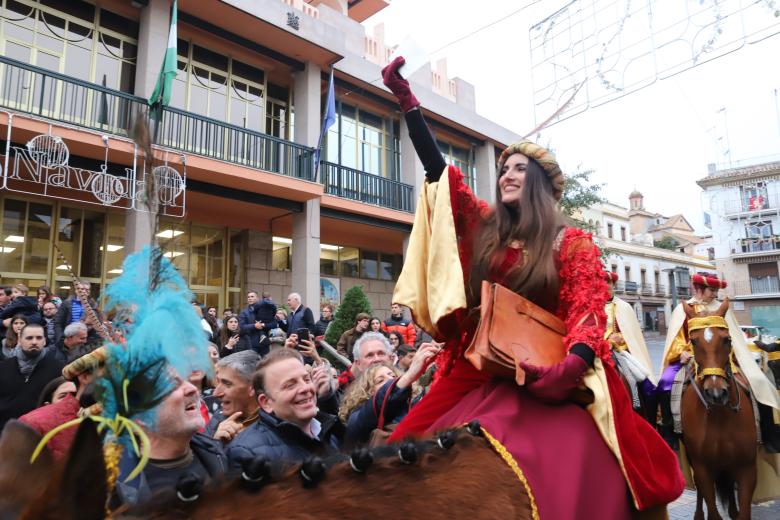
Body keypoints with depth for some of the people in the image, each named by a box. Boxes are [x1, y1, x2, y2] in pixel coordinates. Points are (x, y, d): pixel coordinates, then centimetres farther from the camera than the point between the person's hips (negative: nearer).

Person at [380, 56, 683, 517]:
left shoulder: (573, 244, 4)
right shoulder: (483, 227, 12)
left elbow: (588, 309, -7)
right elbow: (438, 170, 7)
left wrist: (571, 365, -28)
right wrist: (407, 100, 3)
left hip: (545, 375, -3)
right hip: (477, 373, 3)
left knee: (563, 480, -19)